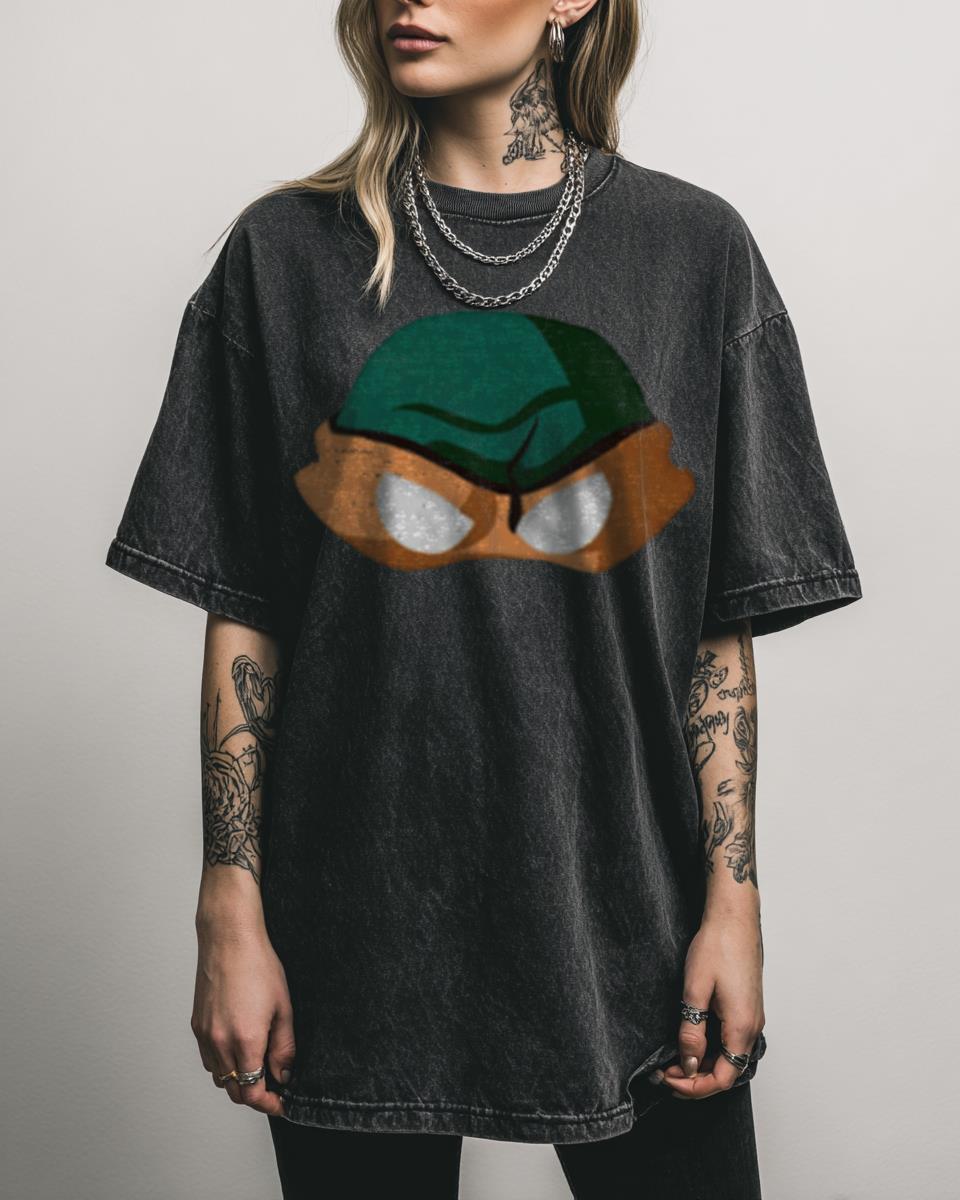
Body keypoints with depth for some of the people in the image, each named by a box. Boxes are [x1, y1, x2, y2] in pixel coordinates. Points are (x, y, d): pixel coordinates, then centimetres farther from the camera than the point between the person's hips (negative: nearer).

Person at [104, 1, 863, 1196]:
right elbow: (243, 618, 0)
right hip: (358, 932, 0)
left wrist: (733, 898, -2)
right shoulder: (288, 252, 1)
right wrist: (231, 913, -3)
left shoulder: (693, 247, 1)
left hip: (625, 915, 1)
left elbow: (722, 626, 2)